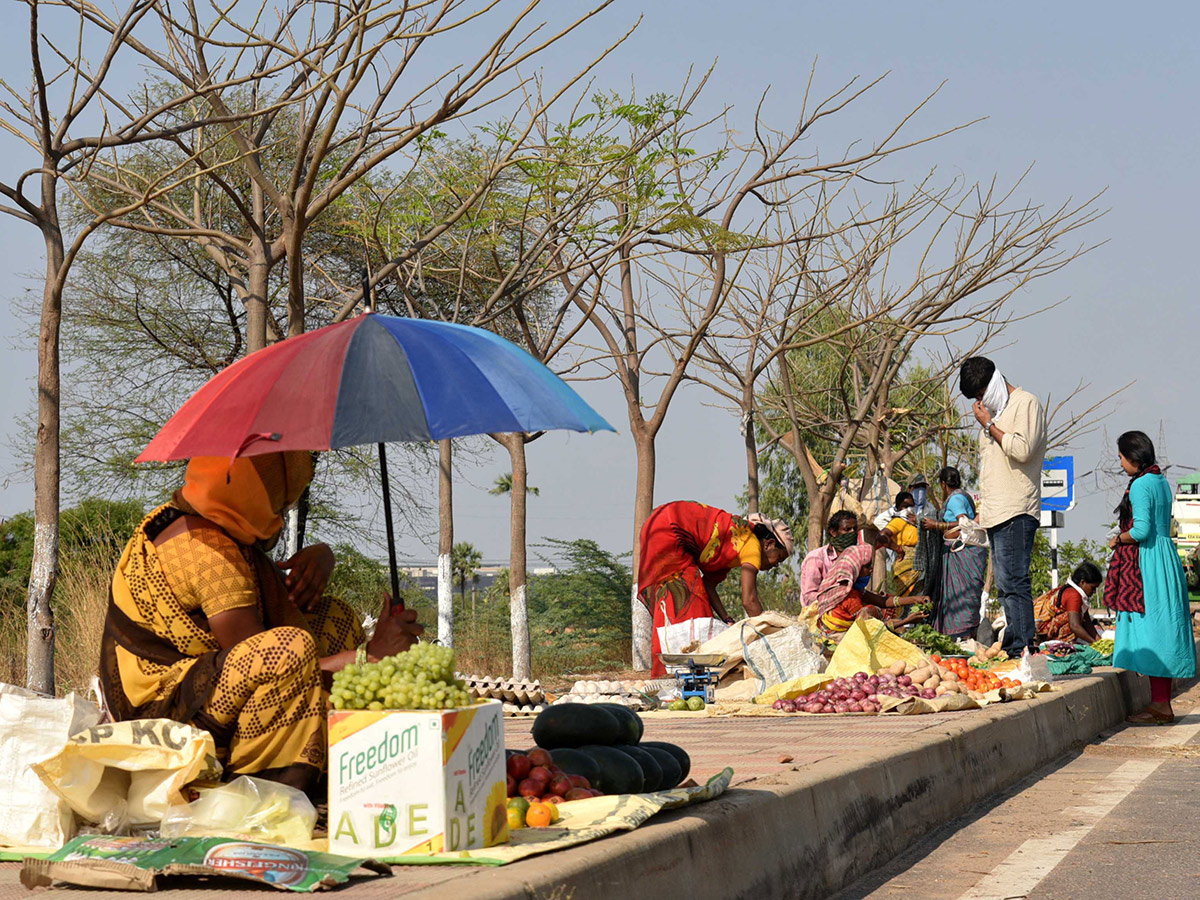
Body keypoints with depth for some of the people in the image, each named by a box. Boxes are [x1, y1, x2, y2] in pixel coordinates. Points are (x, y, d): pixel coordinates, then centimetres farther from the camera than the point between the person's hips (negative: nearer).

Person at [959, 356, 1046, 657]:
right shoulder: (994, 411, 22)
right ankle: (1013, 646, 8)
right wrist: (982, 505, 21)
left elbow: (1022, 449, -18)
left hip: (1016, 511, -9)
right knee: (1007, 584, 7)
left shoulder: (1025, 403, -3)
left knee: (1012, 581, -15)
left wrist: (989, 425, -8)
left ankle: (1023, 648, -18)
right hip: (995, 513, 9)